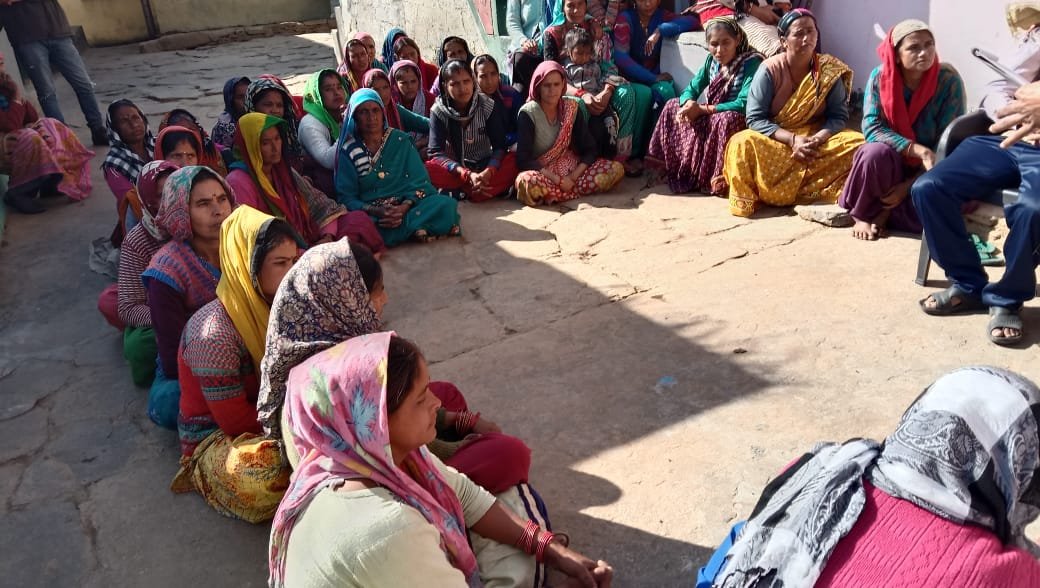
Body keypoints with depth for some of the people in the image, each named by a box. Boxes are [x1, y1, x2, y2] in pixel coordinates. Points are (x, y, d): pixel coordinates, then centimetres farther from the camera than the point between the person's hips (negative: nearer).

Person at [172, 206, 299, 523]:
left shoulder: (272, 305, -5)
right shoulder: (214, 333, -28)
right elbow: (235, 421, -23)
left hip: (269, 411, 6)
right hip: (215, 436, -5)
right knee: (261, 480, -37)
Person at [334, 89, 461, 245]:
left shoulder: (400, 140, 7)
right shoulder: (348, 151, 3)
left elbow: (419, 181, 1)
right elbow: (346, 197, -1)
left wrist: (404, 207, -19)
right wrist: (376, 212, -20)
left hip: (407, 205, 1)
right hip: (370, 213, 0)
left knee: (447, 205, -25)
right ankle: (415, 228, -20)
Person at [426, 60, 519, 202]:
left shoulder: (489, 106, -6)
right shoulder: (438, 111, -9)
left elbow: (500, 146, -12)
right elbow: (436, 152, -17)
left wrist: (488, 172, -32)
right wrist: (468, 175, -32)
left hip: (484, 167, 1)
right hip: (454, 170, -1)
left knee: (513, 162, -28)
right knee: (426, 171, -32)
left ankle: (458, 193, -30)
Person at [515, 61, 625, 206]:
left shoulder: (572, 108, 0)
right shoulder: (528, 113, -11)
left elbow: (589, 149, 0)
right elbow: (523, 160, -18)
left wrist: (574, 176, -17)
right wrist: (557, 180, -25)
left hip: (570, 167, 5)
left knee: (616, 169, -18)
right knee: (529, 182, -42)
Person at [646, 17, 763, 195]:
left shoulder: (751, 62, -19)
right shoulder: (712, 60, 1)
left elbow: (744, 104, -29)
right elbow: (691, 89, 2)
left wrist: (702, 109, -28)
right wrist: (689, 104, -24)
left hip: (737, 121, -7)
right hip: (711, 119, 7)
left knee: (727, 119, -40)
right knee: (672, 106, 3)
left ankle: (719, 178, -25)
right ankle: (677, 167, 4)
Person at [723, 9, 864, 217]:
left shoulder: (830, 70, -3)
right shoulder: (769, 70, -10)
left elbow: (839, 116, -3)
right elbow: (755, 119, -13)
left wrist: (818, 139, -24)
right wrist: (793, 139, -24)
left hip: (817, 141, 3)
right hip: (776, 141, -2)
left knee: (858, 143, -23)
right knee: (744, 143, -33)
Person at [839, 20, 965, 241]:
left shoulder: (948, 80, -15)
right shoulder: (880, 76, -12)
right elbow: (871, 127, -19)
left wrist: (909, 185, -21)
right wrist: (918, 150, -33)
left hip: (927, 170, -1)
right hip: (890, 164, 1)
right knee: (876, 152, -35)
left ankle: (884, 209, 0)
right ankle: (864, 213, -10)